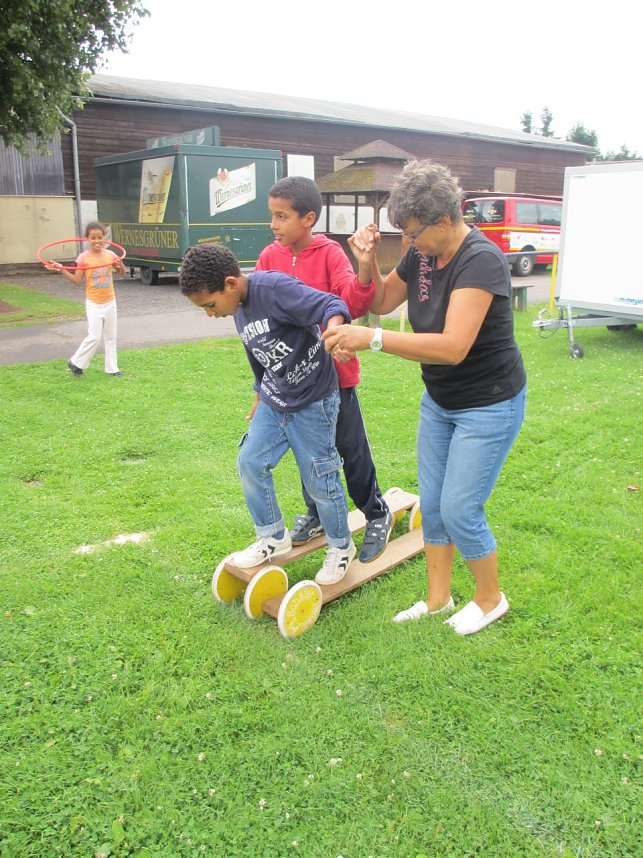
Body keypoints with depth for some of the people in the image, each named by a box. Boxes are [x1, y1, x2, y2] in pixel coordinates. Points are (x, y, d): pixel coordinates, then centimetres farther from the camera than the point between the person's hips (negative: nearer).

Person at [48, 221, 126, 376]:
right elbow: (77, 281, -6)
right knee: (94, 337, -9)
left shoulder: (110, 255, -2)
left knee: (111, 337, 11)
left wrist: (120, 265, -12)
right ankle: (76, 363, 10)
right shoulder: (84, 258, -10)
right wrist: (62, 270, -19)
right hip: (93, 304, -4)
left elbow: (122, 273, 11)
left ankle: (112, 368, 21)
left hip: (110, 302, 4)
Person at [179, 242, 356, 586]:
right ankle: (273, 537, 28)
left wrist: (333, 329, -54)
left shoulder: (275, 288, -23)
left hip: (312, 402, -8)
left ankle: (341, 547, 27)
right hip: (273, 403, 8)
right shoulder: (240, 311, 5)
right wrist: (261, 395, 28)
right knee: (250, 463, 7)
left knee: (318, 479, 2)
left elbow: (330, 305, -33)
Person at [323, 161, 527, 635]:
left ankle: (491, 599, 25)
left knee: (459, 511, -2)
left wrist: (372, 339, -43)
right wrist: (369, 262, -9)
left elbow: (454, 347, -38)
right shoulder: (422, 253, -4)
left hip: (489, 405, -8)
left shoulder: (480, 260, -27)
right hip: (439, 400, 8)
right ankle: (438, 598, 31)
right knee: (431, 504, 12)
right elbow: (382, 302, 11)